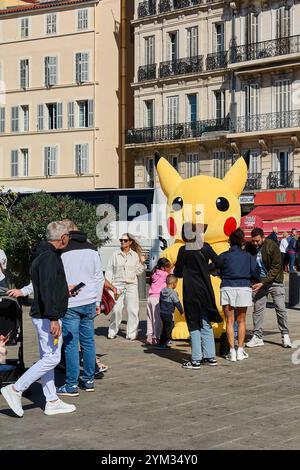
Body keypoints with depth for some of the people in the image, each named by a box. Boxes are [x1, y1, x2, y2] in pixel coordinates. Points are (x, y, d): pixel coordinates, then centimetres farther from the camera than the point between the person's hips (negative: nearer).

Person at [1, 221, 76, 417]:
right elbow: (47, 291, -25)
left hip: (45, 316, 11)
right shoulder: (49, 257, -18)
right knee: (52, 358, -8)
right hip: (47, 317, -11)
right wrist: (53, 319, -27)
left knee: (47, 358, 12)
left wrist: (64, 291, 35)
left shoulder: (47, 254, 14)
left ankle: (52, 401, 18)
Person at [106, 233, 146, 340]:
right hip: (118, 285, -1)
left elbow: (138, 272, 12)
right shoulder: (115, 255, 7)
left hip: (131, 285, 1)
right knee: (116, 309, -6)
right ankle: (112, 332, 9)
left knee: (133, 310, -3)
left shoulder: (135, 255, 9)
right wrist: (108, 283, -1)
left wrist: (142, 263, -2)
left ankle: (132, 333, 5)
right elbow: (109, 270, 8)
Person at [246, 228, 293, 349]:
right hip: (259, 282, 3)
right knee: (257, 309, 1)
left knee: (280, 308, -2)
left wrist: (263, 282, -23)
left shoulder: (272, 246, -17)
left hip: (275, 281, -3)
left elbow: (276, 267, -17)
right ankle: (257, 337, 10)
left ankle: (285, 335, 11)